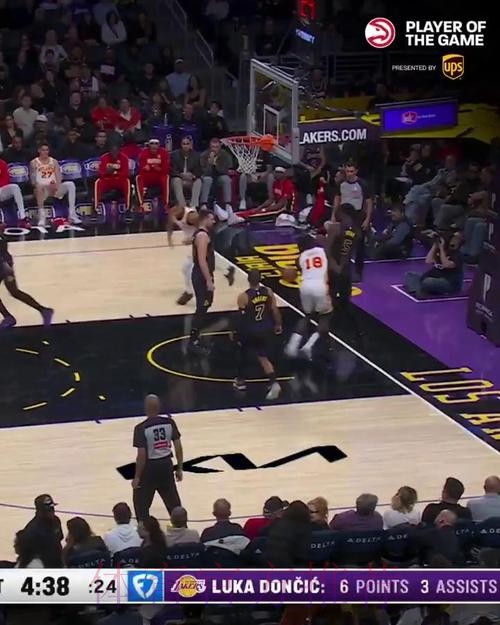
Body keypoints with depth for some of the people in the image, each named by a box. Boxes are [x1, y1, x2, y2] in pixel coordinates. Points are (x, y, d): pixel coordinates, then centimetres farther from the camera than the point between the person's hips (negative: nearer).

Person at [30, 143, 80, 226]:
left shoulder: (54, 161, 14)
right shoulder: (34, 163, 5)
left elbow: (59, 176, 4)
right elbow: (33, 181, -4)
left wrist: (56, 184, -18)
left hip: (54, 188, 3)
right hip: (42, 189, -3)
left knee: (70, 184, -21)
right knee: (39, 187, -40)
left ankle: (72, 215, -24)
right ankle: (42, 216, -38)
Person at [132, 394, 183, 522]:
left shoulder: (141, 428, -19)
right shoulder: (169, 422, -5)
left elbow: (141, 455, -19)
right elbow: (178, 447, -1)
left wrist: (137, 477, -8)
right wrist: (179, 468, 10)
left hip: (150, 467, -5)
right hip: (166, 465, 5)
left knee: (141, 503, 12)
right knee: (173, 501, 19)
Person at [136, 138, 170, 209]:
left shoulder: (164, 152, -8)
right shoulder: (144, 152, -7)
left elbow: (166, 170, -12)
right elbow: (141, 169, -12)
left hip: (159, 178, -1)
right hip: (147, 178, 1)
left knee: (165, 177, -32)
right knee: (138, 178, -28)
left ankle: (166, 205, -31)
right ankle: (141, 204, -29)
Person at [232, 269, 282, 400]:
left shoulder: (243, 297, -19)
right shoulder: (268, 292, -7)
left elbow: (240, 317, -14)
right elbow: (275, 310, 0)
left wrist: (236, 332, 0)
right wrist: (278, 325, 16)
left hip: (250, 330, -4)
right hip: (265, 330, 4)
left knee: (242, 352, 25)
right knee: (263, 358, 13)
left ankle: (240, 381, 35)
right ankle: (274, 383, -9)